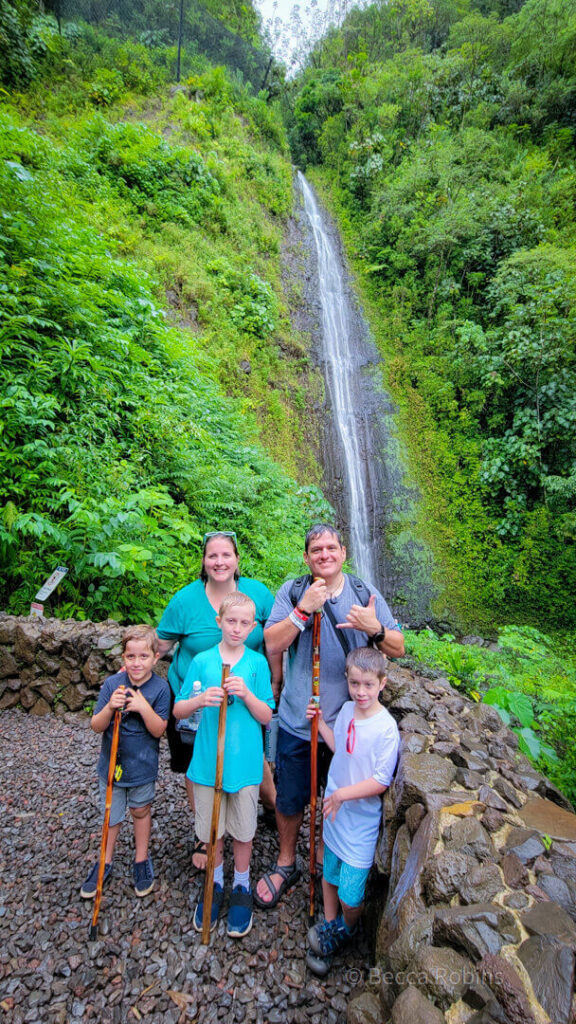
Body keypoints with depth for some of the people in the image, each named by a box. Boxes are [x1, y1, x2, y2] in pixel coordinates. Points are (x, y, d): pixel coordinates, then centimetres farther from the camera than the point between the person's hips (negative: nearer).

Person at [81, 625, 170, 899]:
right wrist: (110, 707, -31)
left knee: (141, 811, 20)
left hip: (143, 766, -1)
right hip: (111, 763, 1)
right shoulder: (112, 684, -15)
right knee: (111, 815, 18)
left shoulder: (160, 688, -18)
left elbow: (159, 731, -17)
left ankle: (141, 860, 43)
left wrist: (144, 708, -32)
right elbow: (96, 726, -11)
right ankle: (105, 862, 44)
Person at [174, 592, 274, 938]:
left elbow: (267, 717, -7)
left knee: (243, 829, 15)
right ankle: (216, 882, 45)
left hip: (244, 762, -1)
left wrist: (246, 694, -25)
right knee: (211, 828, 18)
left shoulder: (257, 663, -8)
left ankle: (242, 886, 42)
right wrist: (201, 699, -23)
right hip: (208, 760, 1)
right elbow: (178, 710, -3)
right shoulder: (202, 661, -6)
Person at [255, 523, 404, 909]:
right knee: (290, 799, 17)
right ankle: (286, 863, 46)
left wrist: (375, 629, -27)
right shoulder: (291, 592, -7)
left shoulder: (365, 594, -5)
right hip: (297, 721, 0)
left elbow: (398, 649, -6)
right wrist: (304, 609, -27)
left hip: (348, 722, 1)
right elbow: (272, 645, -16)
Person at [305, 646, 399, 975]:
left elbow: (381, 781, -20)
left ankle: (346, 930, 37)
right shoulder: (346, 710, -6)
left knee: (350, 895, 5)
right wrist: (320, 722, 3)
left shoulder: (386, 727, -25)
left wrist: (343, 794, -19)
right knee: (330, 875, 22)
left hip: (362, 820, -5)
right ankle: (330, 925, 47)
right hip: (335, 810, 5)